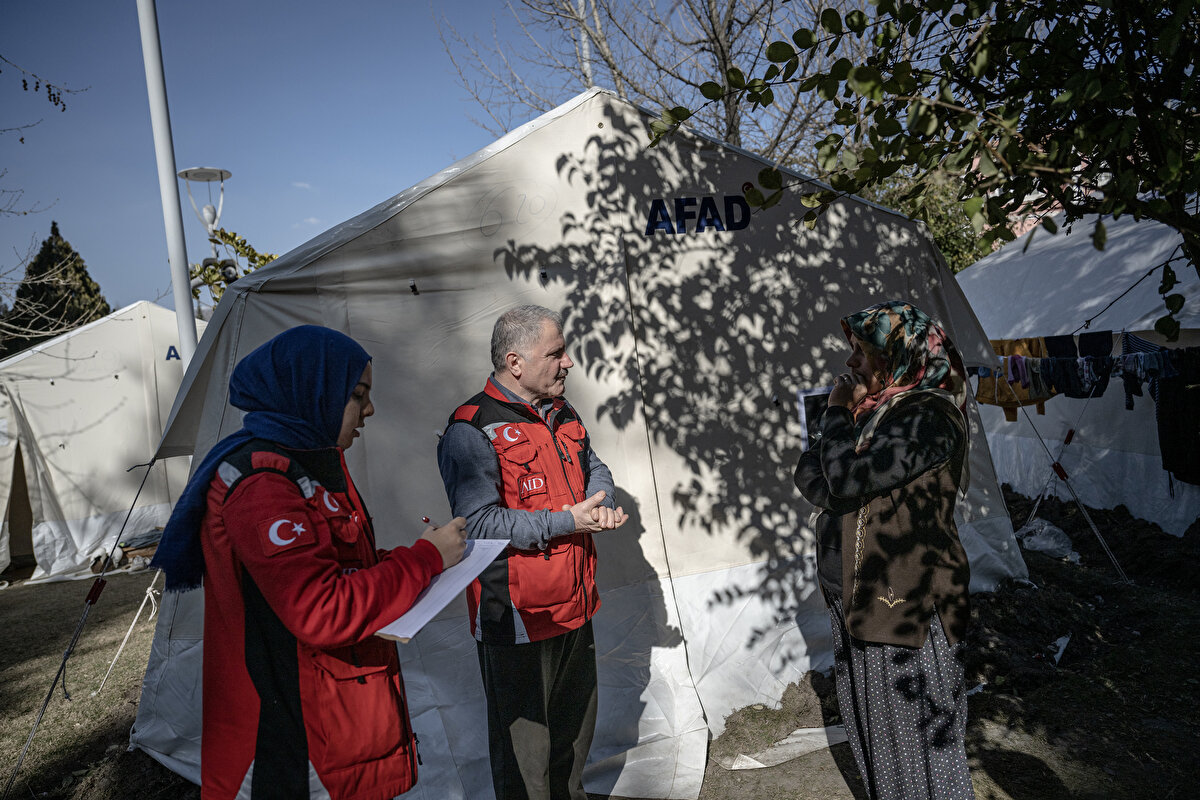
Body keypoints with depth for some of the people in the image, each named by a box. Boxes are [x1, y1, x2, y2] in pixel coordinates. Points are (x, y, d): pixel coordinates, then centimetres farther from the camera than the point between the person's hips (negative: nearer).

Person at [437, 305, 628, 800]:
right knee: (524, 737, 8)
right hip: (517, 617, -8)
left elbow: (595, 469, 19)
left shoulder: (561, 414, 8)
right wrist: (564, 523, -23)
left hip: (575, 607, 8)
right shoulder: (472, 431, -18)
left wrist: (600, 506, -3)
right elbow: (479, 523, -24)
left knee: (576, 719, 25)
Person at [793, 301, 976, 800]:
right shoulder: (869, 408, 7)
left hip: (906, 607, -8)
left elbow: (846, 478, -27)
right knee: (873, 726, 22)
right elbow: (808, 478, 3)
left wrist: (836, 414, -12)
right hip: (857, 600, 8)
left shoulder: (929, 418, -19)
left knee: (917, 730, 8)